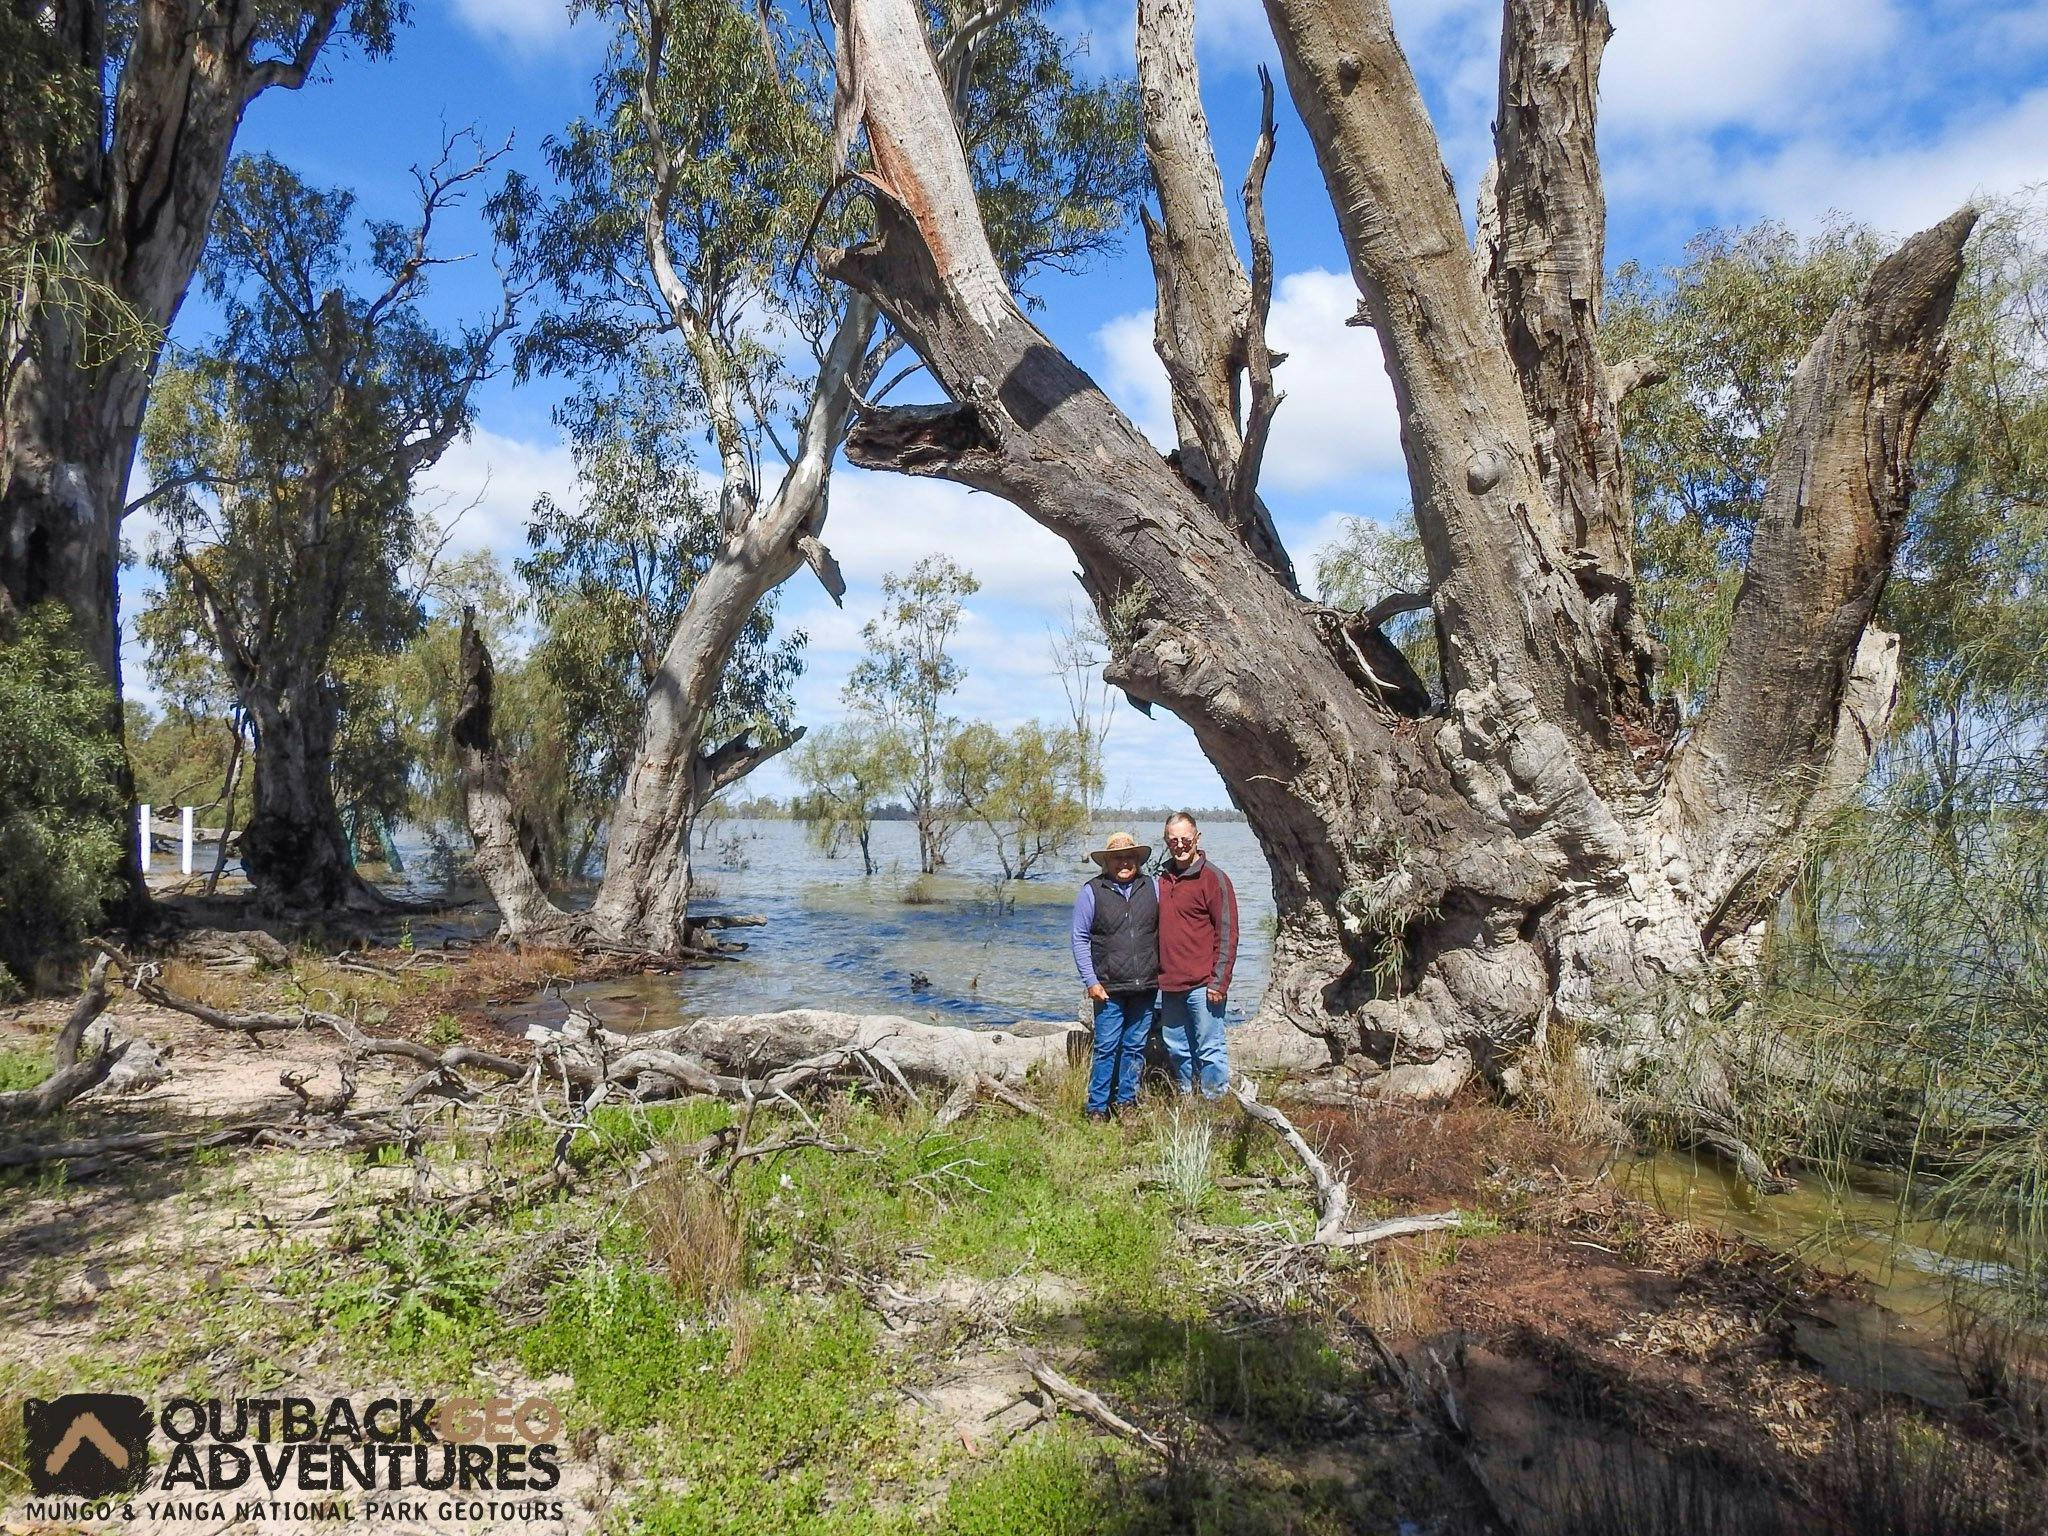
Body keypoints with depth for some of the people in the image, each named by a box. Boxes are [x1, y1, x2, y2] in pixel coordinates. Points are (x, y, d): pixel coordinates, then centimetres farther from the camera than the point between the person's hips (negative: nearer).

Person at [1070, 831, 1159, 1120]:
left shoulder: (1152, 888, 7)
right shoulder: (1092, 892, -2)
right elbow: (1080, 938, 0)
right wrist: (1091, 981, -6)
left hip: (1146, 987, 3)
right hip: (1109, 988, -3)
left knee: (1135, 1047, 10)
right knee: (1107, 1048, -3)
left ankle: (1126, 1101, 23)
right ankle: (1097, 1108, 7)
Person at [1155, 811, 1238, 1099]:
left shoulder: (1213, 878, -8)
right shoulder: (1162, 877, 11)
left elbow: (1227, 934, -10)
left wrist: (1219, 981, -14)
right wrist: (1159, 973, 14)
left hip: (1202, 985, -7)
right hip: (1170, 983, 7)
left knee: (1210, 1049, -1)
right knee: (1176, 1048, 15)